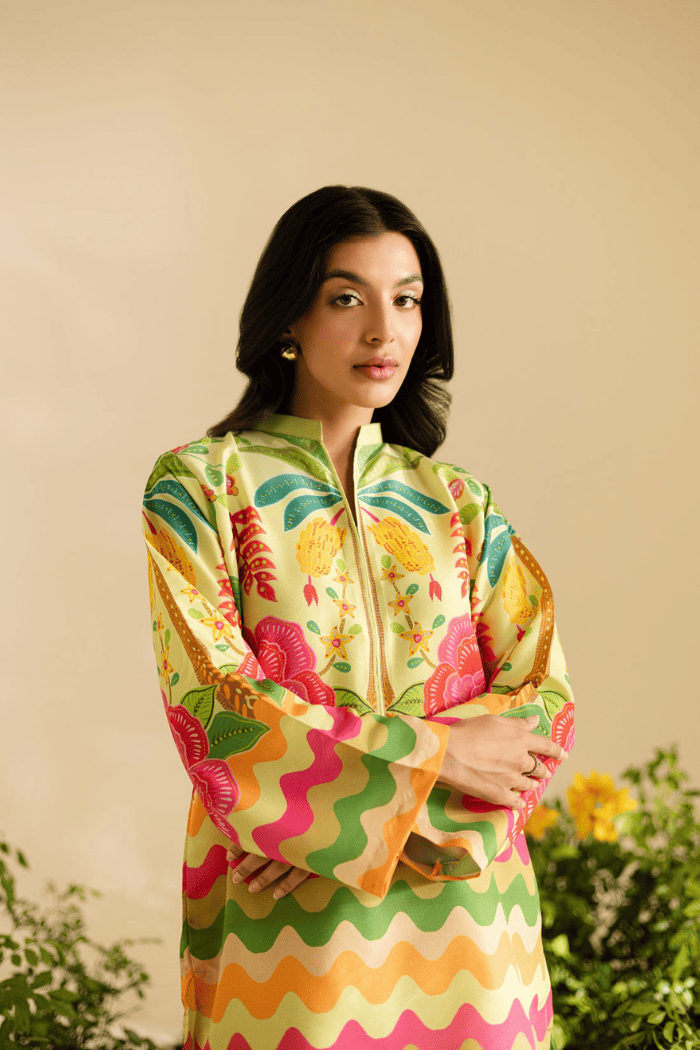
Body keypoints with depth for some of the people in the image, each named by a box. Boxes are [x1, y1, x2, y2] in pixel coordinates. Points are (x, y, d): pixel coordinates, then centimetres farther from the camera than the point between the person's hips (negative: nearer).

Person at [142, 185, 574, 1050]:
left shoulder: (458, 504, 8)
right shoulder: (199, 486, -1)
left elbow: (543, 699, 0)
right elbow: (216, 708, -11)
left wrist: (350, 808, -13)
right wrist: (432, 751, -12)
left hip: (462, 904, 3)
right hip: (289, 922, -3)